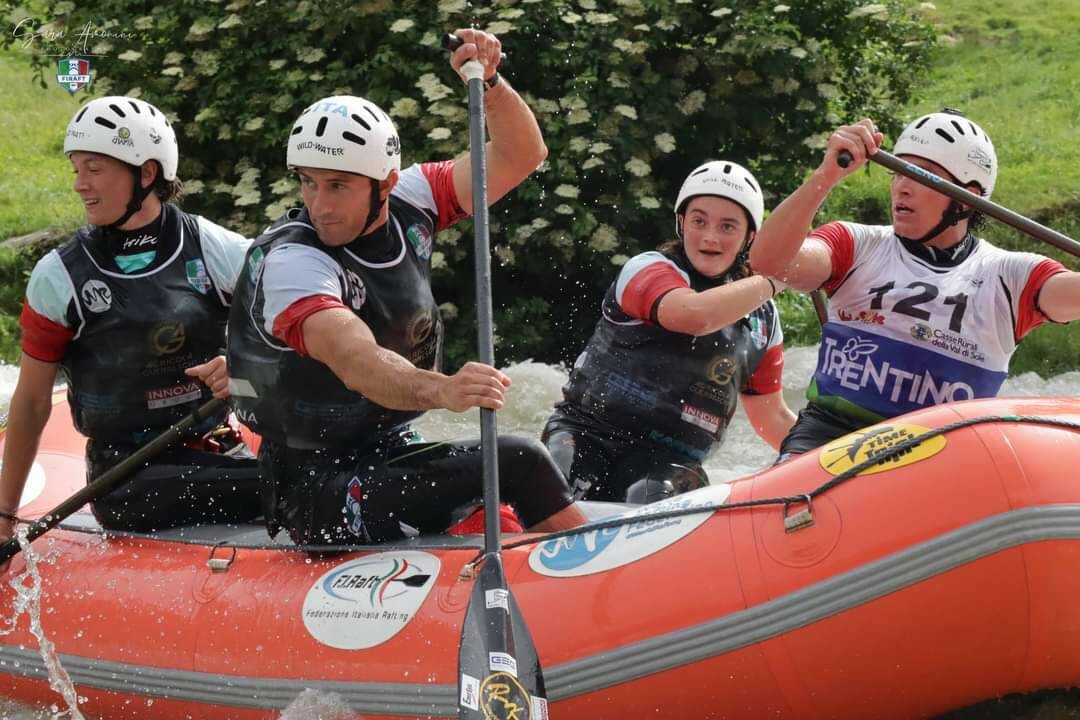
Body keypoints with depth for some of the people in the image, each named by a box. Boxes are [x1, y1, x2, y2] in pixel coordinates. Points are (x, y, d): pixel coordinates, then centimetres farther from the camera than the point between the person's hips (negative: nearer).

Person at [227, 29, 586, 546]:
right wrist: (439, 391, -56)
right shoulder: (290, 263, -20)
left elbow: (518, 158, 4)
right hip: (319, 497, -8)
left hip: (390, 456, 8)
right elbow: (353, 358, -37)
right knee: (517, 462, -19)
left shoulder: (407, 204, 2)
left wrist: (487, 81, -15)